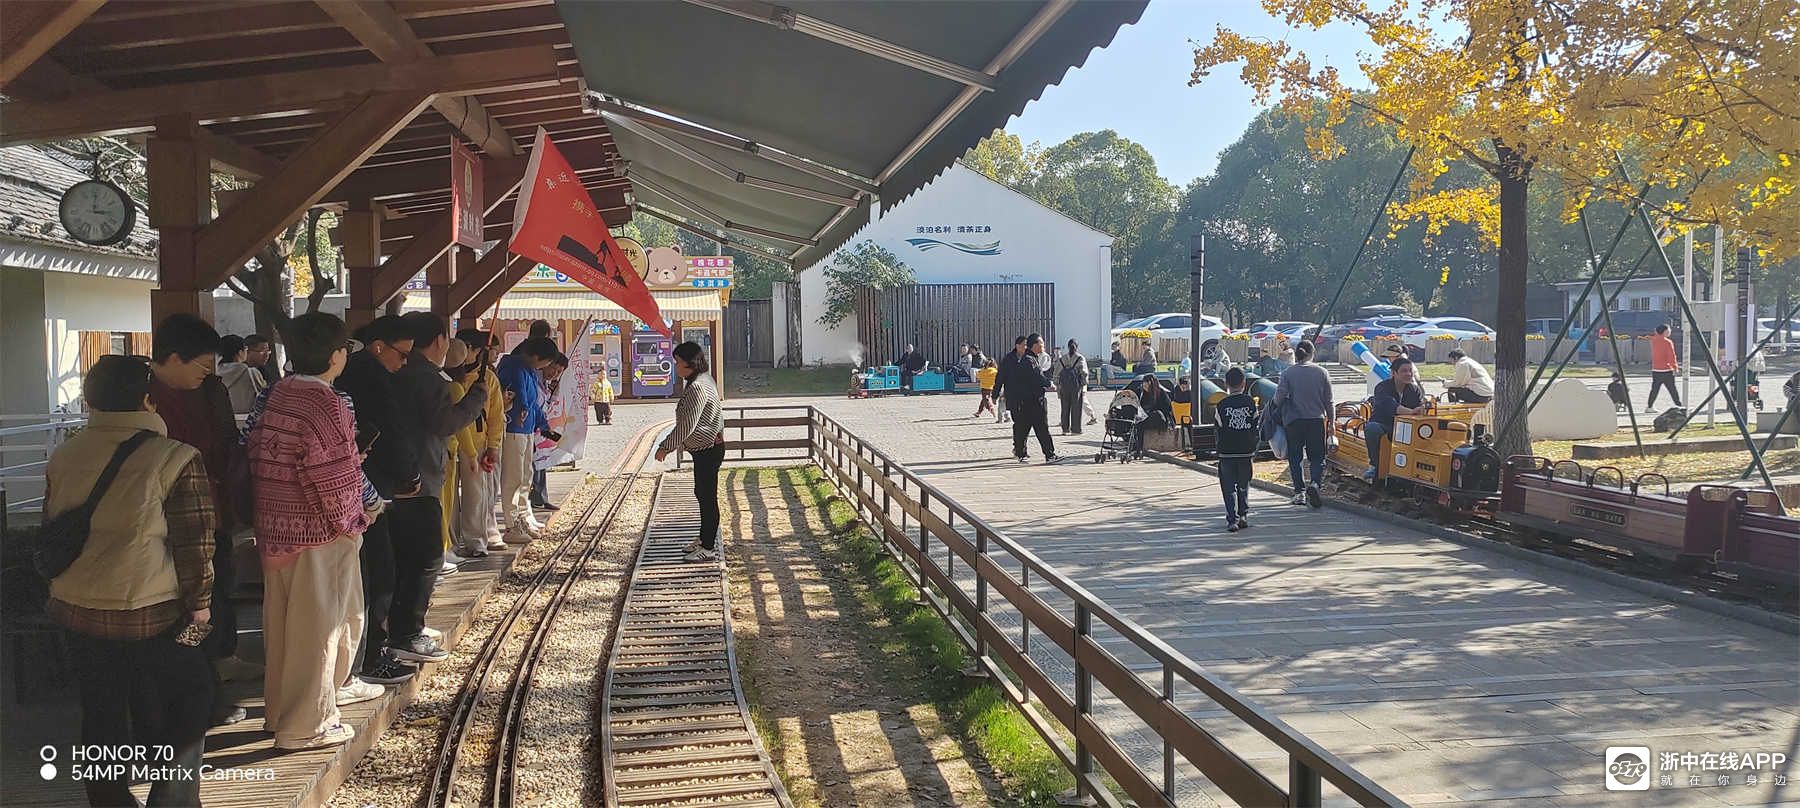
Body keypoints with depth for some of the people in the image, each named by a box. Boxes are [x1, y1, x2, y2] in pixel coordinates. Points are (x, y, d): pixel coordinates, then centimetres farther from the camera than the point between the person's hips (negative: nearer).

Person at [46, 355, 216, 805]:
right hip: (152, 612, -5)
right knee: (183, 705, 11)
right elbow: (194, 540, -13)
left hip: (76, 609, 5)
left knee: (101, 716, 16)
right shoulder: (175, 459, -14)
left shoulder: (62, 458, 4)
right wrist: (199, 601, -3)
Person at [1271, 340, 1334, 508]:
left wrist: (1278, 410, 10)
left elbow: (1280, 397, -11)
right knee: (1317, 457, 8)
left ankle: (1300, 491, 6)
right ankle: (1315, 483, -17)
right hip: (1317, 420, 1)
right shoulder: (1321, 372, 0)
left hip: (1294, 420, -1)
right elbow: (1328, 401, 3)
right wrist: (1331, 421, 12)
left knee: (1295, 458, 10)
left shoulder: (1288, 373, -6)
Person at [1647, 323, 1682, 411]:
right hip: (1666, 371, -6)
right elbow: (1671, 356, -13)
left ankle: (1649, 406, 13)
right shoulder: (1668, 342, -12)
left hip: (1655, 370, 6)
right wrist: (1675, 366, -3)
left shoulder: (1653, 340, 4)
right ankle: (1679, 406, 3)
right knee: (1672, 390, 0)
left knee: (1654, 389, 12)